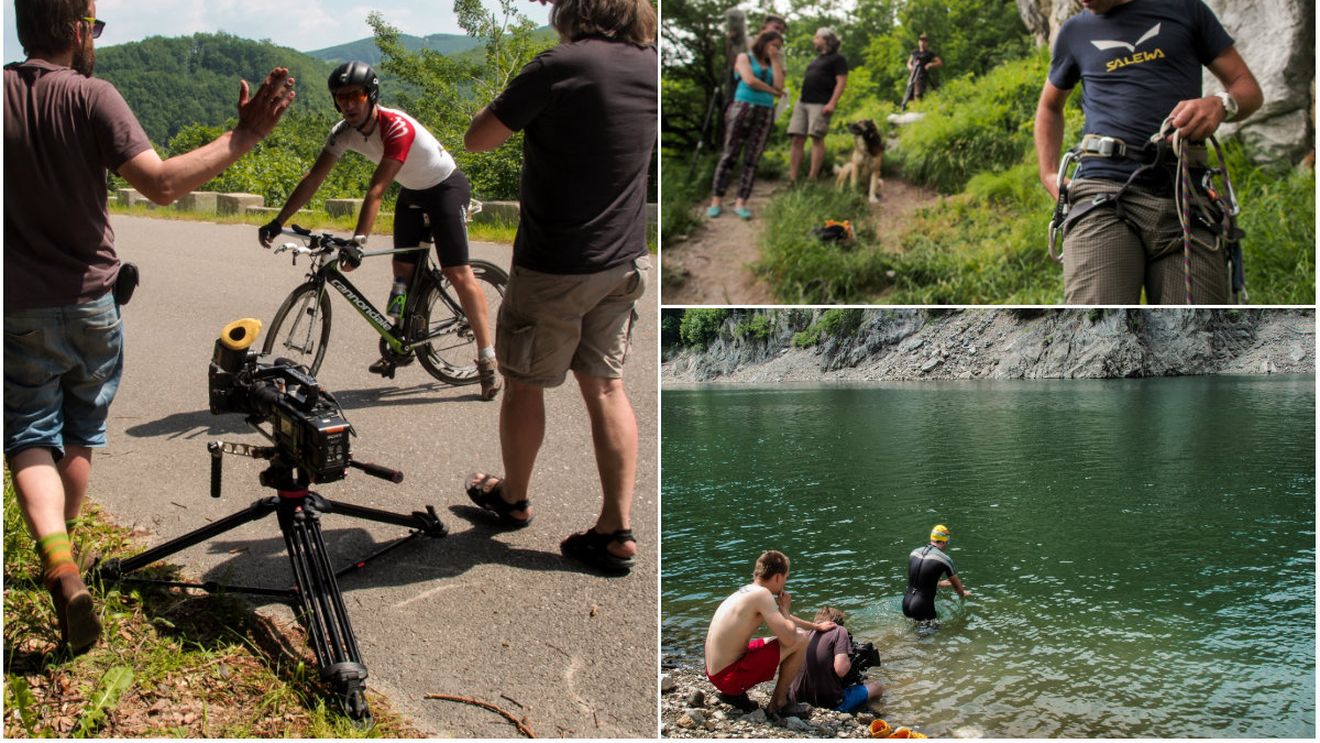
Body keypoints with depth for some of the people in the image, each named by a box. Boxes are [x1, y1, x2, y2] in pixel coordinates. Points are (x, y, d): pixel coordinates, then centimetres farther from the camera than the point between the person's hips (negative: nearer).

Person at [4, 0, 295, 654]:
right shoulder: (91, 96, -12)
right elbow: (161, 183, -23)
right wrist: (244, 135, -20)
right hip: (90, 305, 0)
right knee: (81, 435, 19)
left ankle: (56, 562, -16)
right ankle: (64, 546, 35)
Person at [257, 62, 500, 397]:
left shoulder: (398, 127, -33)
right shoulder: (344, 132, -11)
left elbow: (376, 190, -39)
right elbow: (313, 179, -11)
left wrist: (358, 240, -44)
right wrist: (277, 222, -17)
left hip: (446, 187, -8)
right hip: (412, 192, 8)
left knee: (458, 273, -14)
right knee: (403, 267, 7)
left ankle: (488, 359, -13)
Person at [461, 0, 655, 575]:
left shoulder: (560, 66, -20)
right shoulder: (651, 67, -1)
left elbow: (476, 139, -12)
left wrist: (515, 101, 2)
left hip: (554, 266, -6)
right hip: (624, 263, 6)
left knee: (524, 383, 14)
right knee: (606, 386, 12)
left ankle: (512, 497, 34)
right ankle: (618, 529, 10)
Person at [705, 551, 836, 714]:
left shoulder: (746, 591, 11)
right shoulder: (762, 594, -17)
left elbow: (783, 621, 29)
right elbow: (790, 638, -21)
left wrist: (815, 626, 35)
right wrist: (784, 607, -3)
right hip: (730, 676, -9)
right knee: (800, 640, -8)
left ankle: (733, 693, 18)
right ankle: (778, 702, 6)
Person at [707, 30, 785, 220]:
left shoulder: (772, 64, 21)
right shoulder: (745, 57, 9)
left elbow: (779, 85, 4)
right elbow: (749, 80, -7)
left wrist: (775, 60, 7)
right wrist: (772, 91, 2)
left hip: (765, 113, 4)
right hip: (742, 108, -4)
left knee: (752, 159, -4)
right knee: (729, 154, -6)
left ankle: (740, 203, -5)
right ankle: (716, 201, -6)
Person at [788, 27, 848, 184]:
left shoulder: (837, 59, 0)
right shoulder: (817, 59, 26)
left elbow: (841, 82, -9)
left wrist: (832, 103, -19)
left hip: (820, 104, -8)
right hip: (802, 102, 8)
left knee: (817, 138, -11)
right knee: (796, 139, -1)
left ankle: (812, 178, -14)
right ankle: (792, 179, -3)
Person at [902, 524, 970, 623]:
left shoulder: (914, 553, 11)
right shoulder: (944, 559, -5)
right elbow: (956, 584, 12)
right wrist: (963, 593, 36)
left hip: (906, 604, 6)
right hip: (923, 607, -6)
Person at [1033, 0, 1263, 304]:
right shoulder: (1076, 31, 20)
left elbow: (1248, 86, 18)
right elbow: (1049, 106, 36)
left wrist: (1220, 105, -6)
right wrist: (1049, 176, 21)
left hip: (1184, 202, 1)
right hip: (1103, 198, 0)